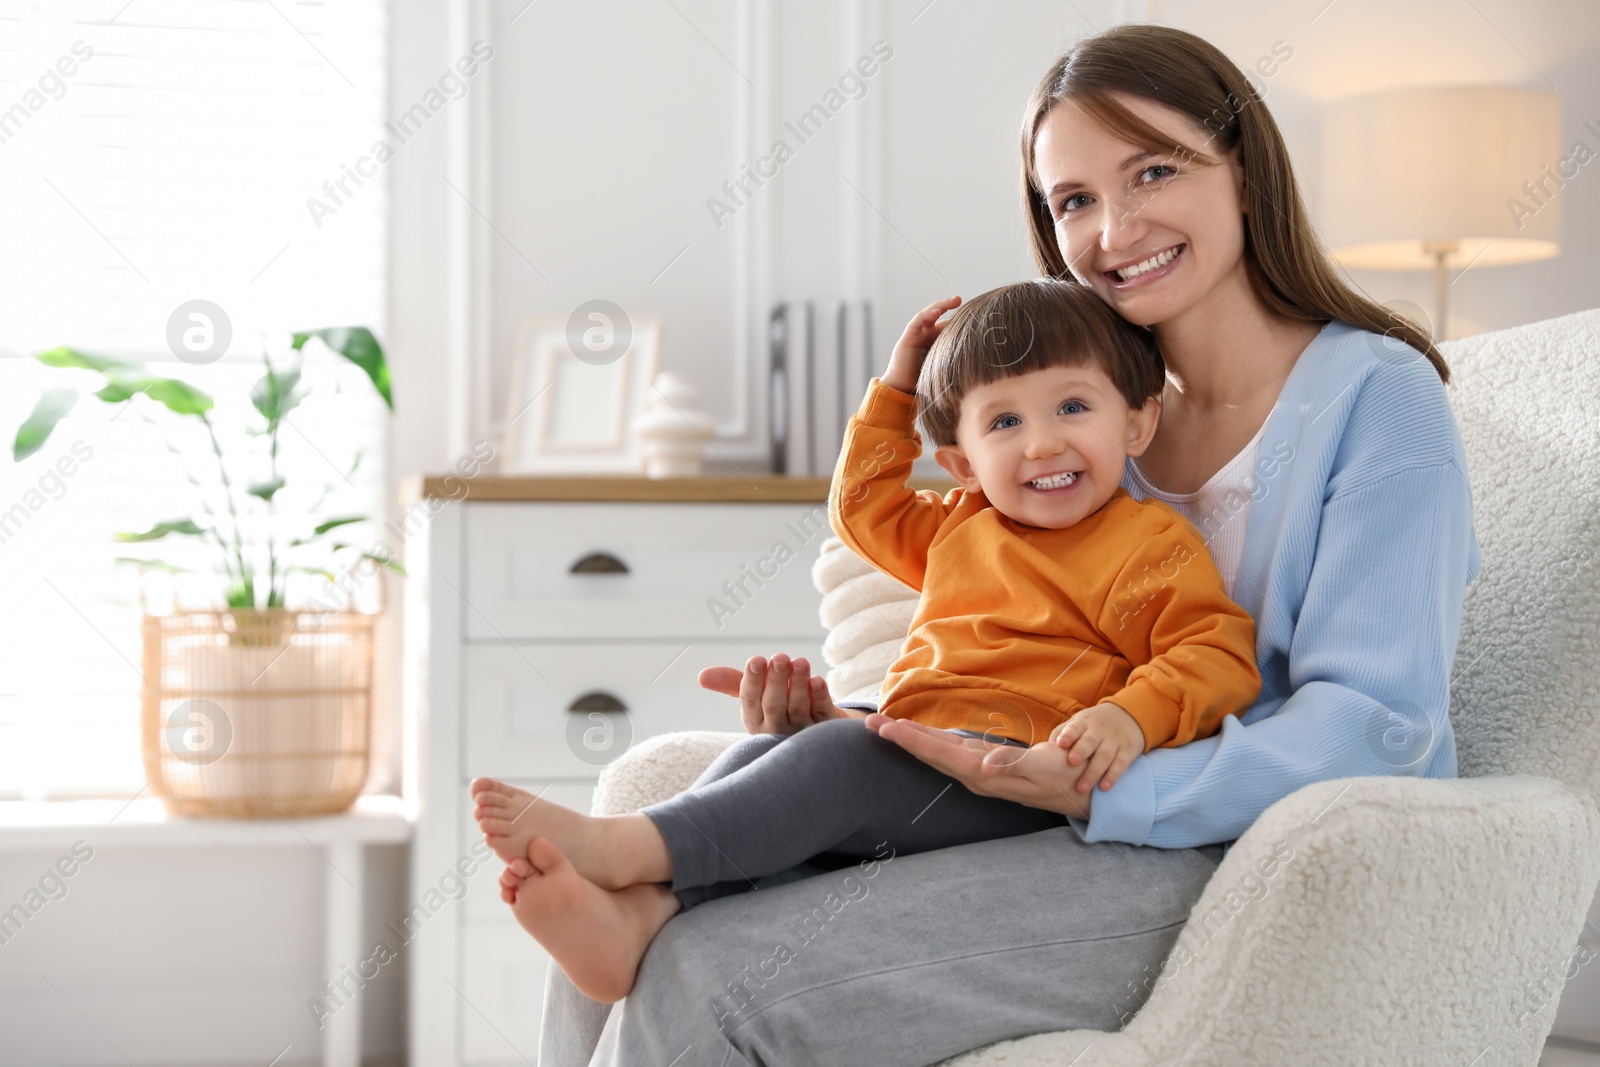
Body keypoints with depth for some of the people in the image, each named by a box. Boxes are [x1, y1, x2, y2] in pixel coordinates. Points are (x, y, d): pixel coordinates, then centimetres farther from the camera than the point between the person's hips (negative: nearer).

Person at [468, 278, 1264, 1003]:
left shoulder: (1153, 547, 3)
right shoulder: (959, 527, 25)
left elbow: (1219, 654, -6)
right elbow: (864, 506, 40)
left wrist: (1132, 717, -24)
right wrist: (895, 389, 34)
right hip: (911, 754, 8)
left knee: (846, 757, -29)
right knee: (763, 751, -15)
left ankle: (624, 847, -39)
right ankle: (637, 919, -39)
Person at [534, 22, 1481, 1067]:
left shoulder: (1377, 392, -5)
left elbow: (1375, 721, -14)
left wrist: (1099, 791, -28)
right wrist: (853, 721, -4)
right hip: (1099, 824, 7)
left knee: (714, 973, -23)